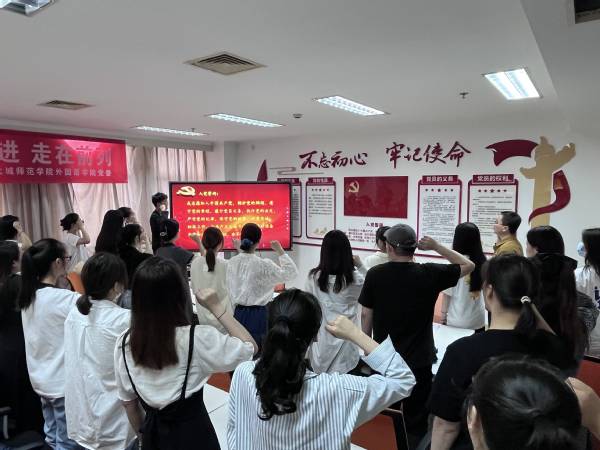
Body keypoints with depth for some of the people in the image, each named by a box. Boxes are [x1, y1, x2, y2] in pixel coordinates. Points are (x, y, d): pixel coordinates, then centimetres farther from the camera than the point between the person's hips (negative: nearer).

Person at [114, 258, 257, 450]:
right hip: (193, 433, -3)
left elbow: (128, 402, 0)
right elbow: (250, 347, -12)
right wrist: (217, 308, -15)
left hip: (153, 433, 3)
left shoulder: (124, 343, -12)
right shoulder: (197, 338, -25)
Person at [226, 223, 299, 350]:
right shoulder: (264, 265, -17)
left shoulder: (231, 263, -3)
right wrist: (280, 251, -3)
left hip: (240, 314, 5)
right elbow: (291, 273, -8)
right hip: (259, 315, -5)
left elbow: (231, 291, 8)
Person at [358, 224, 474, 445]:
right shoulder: (430, 274, -11)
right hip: (418, 360, -1)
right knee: (416, 422, 13)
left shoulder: (374, 274, -10)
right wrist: (436, 246, 0)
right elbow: (468, 265, 3)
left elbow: (366, 315, -3)